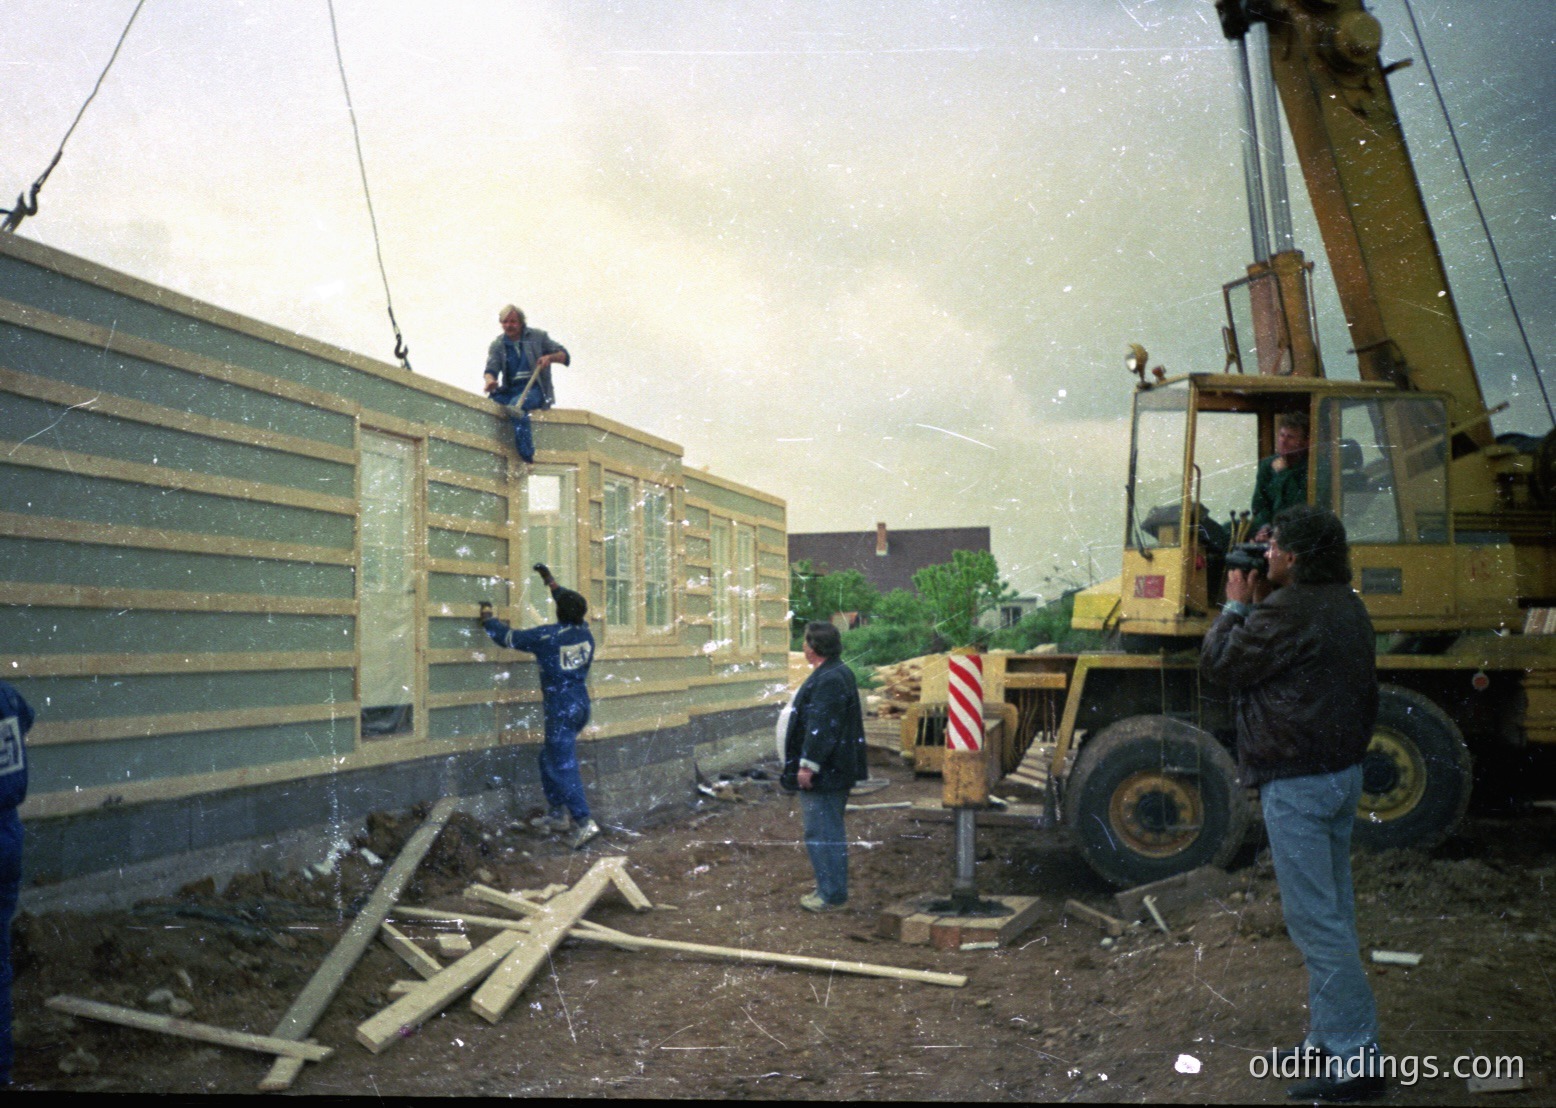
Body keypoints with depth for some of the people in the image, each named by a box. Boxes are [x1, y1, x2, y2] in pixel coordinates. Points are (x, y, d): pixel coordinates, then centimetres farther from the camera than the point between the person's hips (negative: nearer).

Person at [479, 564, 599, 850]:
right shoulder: (584, 631, 2)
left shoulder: (546, 636, -14)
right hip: (581, 706, 7)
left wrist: (487, 617, 18)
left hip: (561, 711, -7)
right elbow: (573, 606, 25)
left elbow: (507, 637, -1)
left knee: (564, 767, -7)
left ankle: (584, 823, -15)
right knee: (549, 759, 21)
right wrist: (550, 581, 34)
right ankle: (556, 815, 26)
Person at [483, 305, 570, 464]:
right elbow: (491, 367, -1)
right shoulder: (497, 345, 13)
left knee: (516, 404, -36)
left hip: (534, 388, -4)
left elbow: (564, 356, 9)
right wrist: (490, 380, -26)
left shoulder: (537, 336, 8)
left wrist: (550, 357, -14)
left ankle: (527, 456, -42)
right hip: (510, 390, 4)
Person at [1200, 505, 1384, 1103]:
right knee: (1333, 913, 16)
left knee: (1315, 920, -4)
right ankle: (1330, 1038, 26)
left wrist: (1237, 605, 0)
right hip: (1342, 773, 10)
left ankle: (1355, 1059, 2)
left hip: (1296, 784, -10)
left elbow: (1217, 664, -12)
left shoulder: (1290, 611, -20)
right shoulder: (1345, 606, 11)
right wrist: (1259, 604, 10)